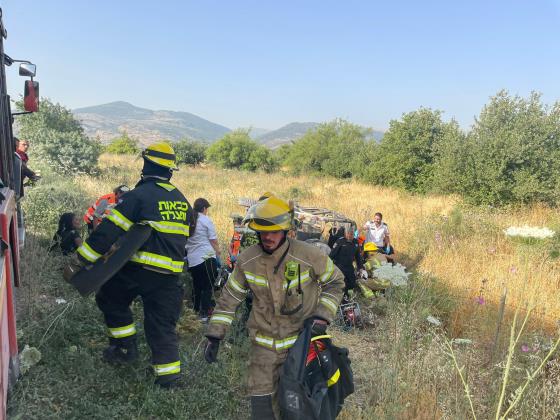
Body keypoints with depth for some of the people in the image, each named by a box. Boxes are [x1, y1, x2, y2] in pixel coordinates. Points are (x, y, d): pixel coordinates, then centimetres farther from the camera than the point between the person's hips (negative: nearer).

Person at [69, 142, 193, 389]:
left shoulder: (139, 195, -10)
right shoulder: (182, 201, 11)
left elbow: (109, 231, -14)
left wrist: (81, 260, -9)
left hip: (139, 269, -5)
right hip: (171, 274, 5)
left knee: (109, 298, 22)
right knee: (162, 325, 13)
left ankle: (125, 347, 23)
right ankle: (170, 376, 13)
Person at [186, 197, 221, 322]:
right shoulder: (206, 220, -7)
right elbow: (214, 241, -6)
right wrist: (218, 253, 8)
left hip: (191, 259, 6)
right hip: (206, 257, -6)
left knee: (197, 286, 15)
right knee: (208, 286, 1)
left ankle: (196, 310, 22)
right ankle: (204, 313, -1)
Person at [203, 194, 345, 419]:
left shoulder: (309, 256, -19)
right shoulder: (247, 260, -11)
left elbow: (335, 282, -2)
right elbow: (229, 297, -1)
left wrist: (322, 316, -14)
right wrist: (214, 336, -3)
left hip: (301, 339, -2)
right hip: (263, 343, 2)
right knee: (261, 400, 5)